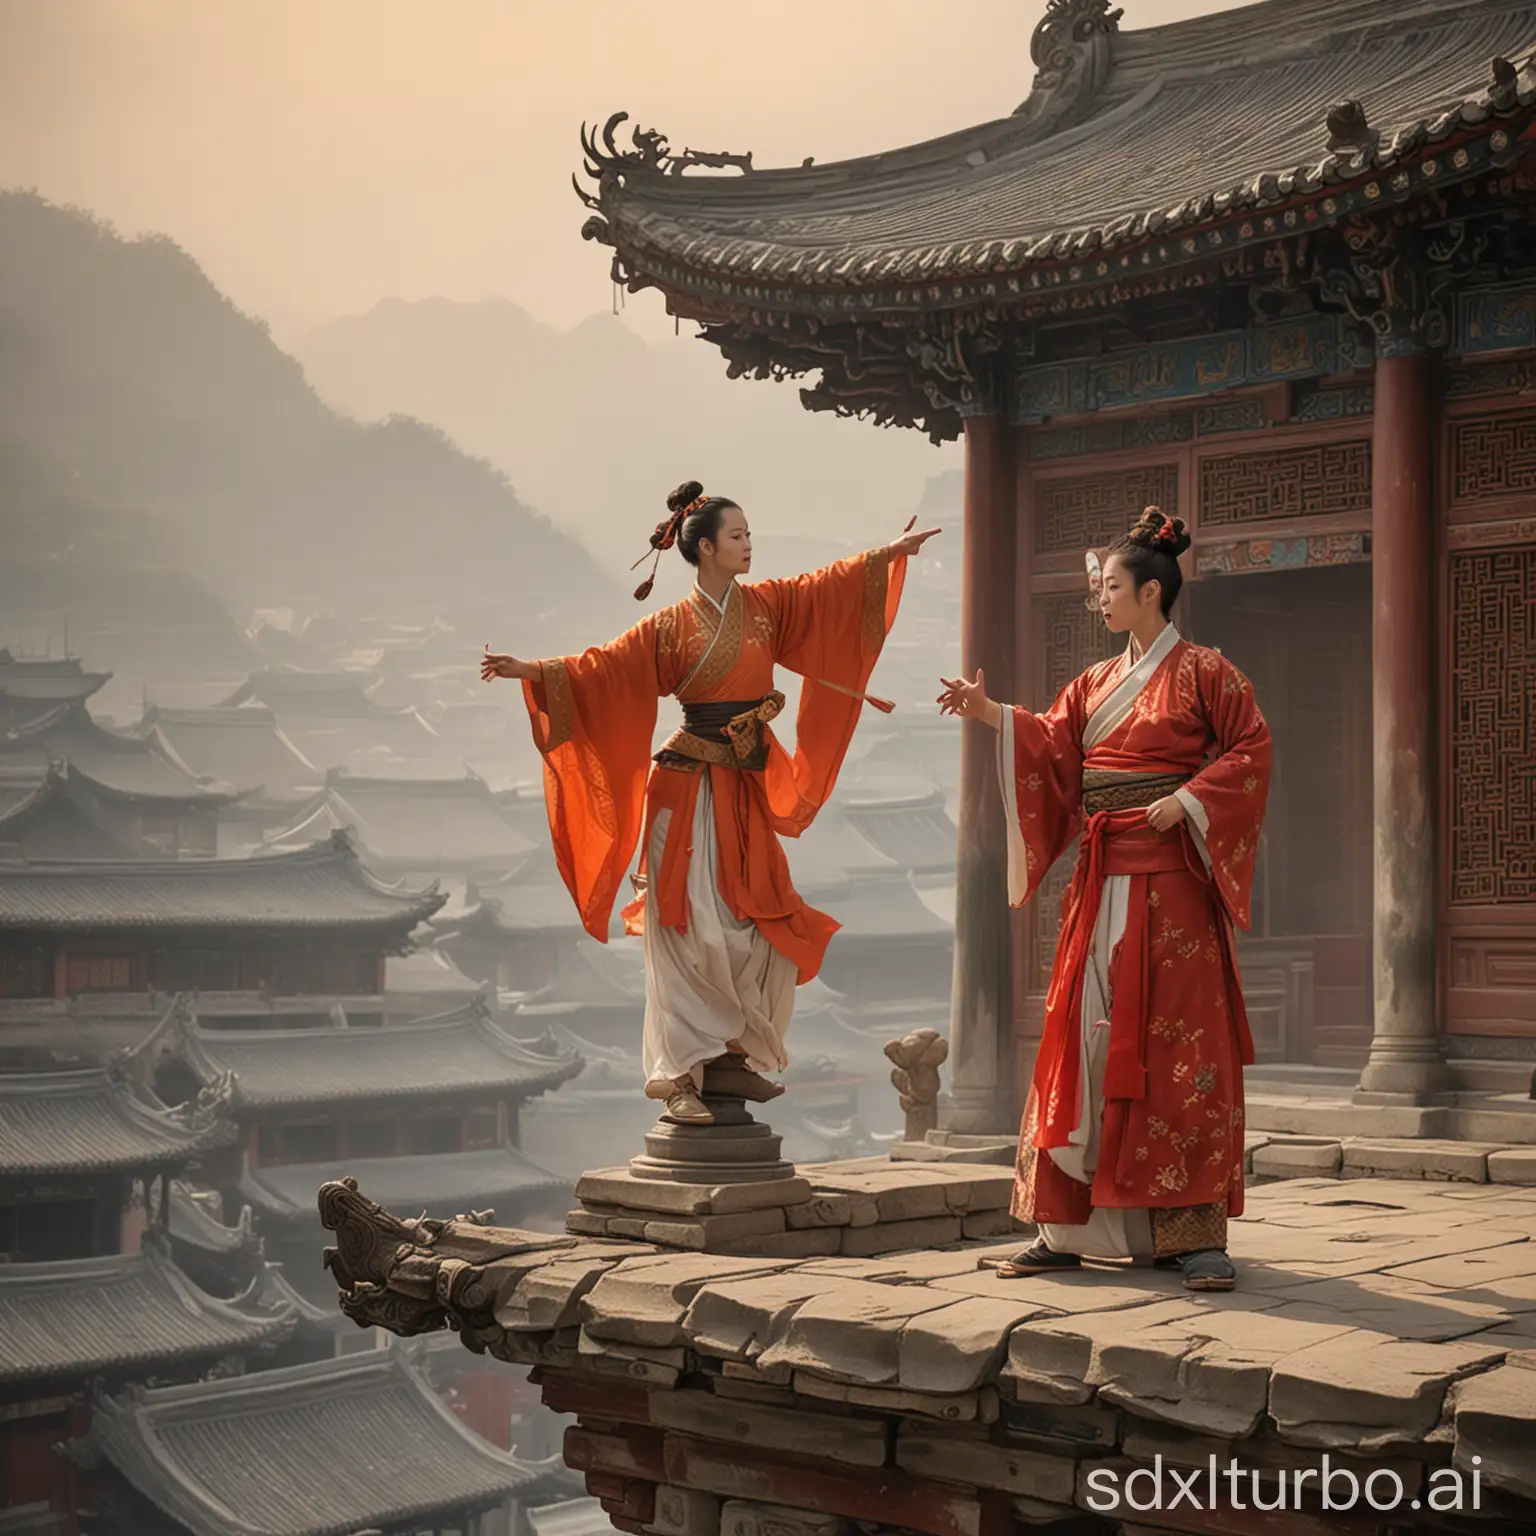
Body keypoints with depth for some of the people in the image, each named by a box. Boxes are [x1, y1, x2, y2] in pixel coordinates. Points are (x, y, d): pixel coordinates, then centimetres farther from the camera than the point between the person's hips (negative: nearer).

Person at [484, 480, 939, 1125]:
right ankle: (679, 1077, -5)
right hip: (690, 791, -6)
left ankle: (733, 1054, 14)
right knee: (693, 937, -9)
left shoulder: (767, 605, 10)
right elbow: (606, 667, -8)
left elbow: (832, 587, 17)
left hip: (748, 795, 6)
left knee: (766, 932, 2)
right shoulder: (671, 626, -4)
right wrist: (533, 671, -20)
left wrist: (890, 554, 18)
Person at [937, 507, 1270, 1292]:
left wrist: (1187, 800, -13)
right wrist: (993, 715, -9)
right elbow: (1053, 745, 5)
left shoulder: (1203, 672, 1)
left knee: (1177, 1046, -7)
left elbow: (1251, 750, -4)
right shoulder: (1096, 683, 17)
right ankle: (1066, 1228, 5)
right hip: (1101, 883, 6)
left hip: (1170, 882, -6)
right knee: (1083, 1041, 2)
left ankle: (1194, 1235, -5)